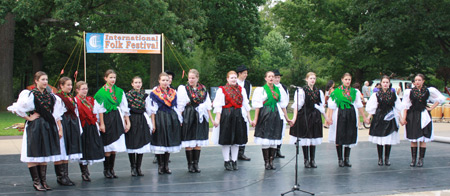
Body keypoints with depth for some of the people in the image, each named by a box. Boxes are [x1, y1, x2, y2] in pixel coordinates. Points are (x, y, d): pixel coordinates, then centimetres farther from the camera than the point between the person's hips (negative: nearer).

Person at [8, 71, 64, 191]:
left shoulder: (51, 96, 10)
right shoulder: (30, 95, -7)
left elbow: (57, 114, 14)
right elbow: (16, 109, -13)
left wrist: (60, 128, 9)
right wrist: (29, 118, -8)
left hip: (48, 127, 5)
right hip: (34, 127, -5)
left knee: (44, 154, 9)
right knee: (33, 155, -2)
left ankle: (43, 181, 16)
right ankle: (36, 181, 7)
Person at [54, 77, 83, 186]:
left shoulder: (72, 98, 17)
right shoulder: (57, 98, -8)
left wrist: (79, 128, 17)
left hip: (72, 126, 8)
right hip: (62, 124, -8)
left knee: (67, 152, 10)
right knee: (60, 152, -4)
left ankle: (65, 176, 15)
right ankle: (60, 177, 2)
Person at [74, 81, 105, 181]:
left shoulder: (90, 100, 13)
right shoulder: (75, 101, -8)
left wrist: (96, 125, 12)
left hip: (92, 128, 6)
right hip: (82, 128, -6)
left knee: (91, 149, 8)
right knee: (83, 149, 0)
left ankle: (85, 169, 23)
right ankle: (84, 172, 9)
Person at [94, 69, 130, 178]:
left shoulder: (119, 91, 11)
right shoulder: (101, 92, -2)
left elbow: (124, 108, 11)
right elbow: (100, 109, -5)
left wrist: (127, 122, 7)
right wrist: (101, 123, -10)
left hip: (117, 119, 4)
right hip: (107, 118, -4)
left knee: (115, 146, 5)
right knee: (108, 146, -5)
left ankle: (111, 169, 14)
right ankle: (106, 170, 6)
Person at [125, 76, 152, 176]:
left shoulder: (145, 96, 8)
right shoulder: (127, 95, 3)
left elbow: (148, 111, 11)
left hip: (142, 122, 2)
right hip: (131, 121, -2)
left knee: (141, 144, -1)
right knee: (131, 144, -2)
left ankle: (138, 167, 8)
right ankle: (133, 167, 6)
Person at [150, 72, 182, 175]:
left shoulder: (173, 92, 11)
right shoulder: (154, 93, -2)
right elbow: (153, 110, -5)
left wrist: (179, 120, 9)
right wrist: (153, 124, -10)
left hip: (172, 119, 4)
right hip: (160, 119, -4)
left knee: (169, 143, 6)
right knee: (160, 142, -2)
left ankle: (166, 166, 14)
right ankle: (160, 166, 8)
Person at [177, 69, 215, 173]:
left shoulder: (203, 89, 8)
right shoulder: (183, 89, -2)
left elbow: (207, 105, 13)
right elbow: (180, 107, -3)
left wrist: (211, 118, 12)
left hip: (201, 117, 3)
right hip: (188, 117, -3)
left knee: (199, 142, 5)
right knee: (189, 142, -1)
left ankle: (196, 163, 13)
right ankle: (190, 164, 9)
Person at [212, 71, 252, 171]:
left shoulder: (241, 90, 11)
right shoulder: (221, 90, -2)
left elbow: (246, 105, 13)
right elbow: (218, 106, -6)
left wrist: (249, 118, 10)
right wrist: (217, 119, -13)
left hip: (238, 117, 4)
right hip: (226, 116, -3)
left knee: (237, 139, 6)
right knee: (226, 139, 1)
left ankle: (234, 161, 16)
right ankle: (226, 161, 11)